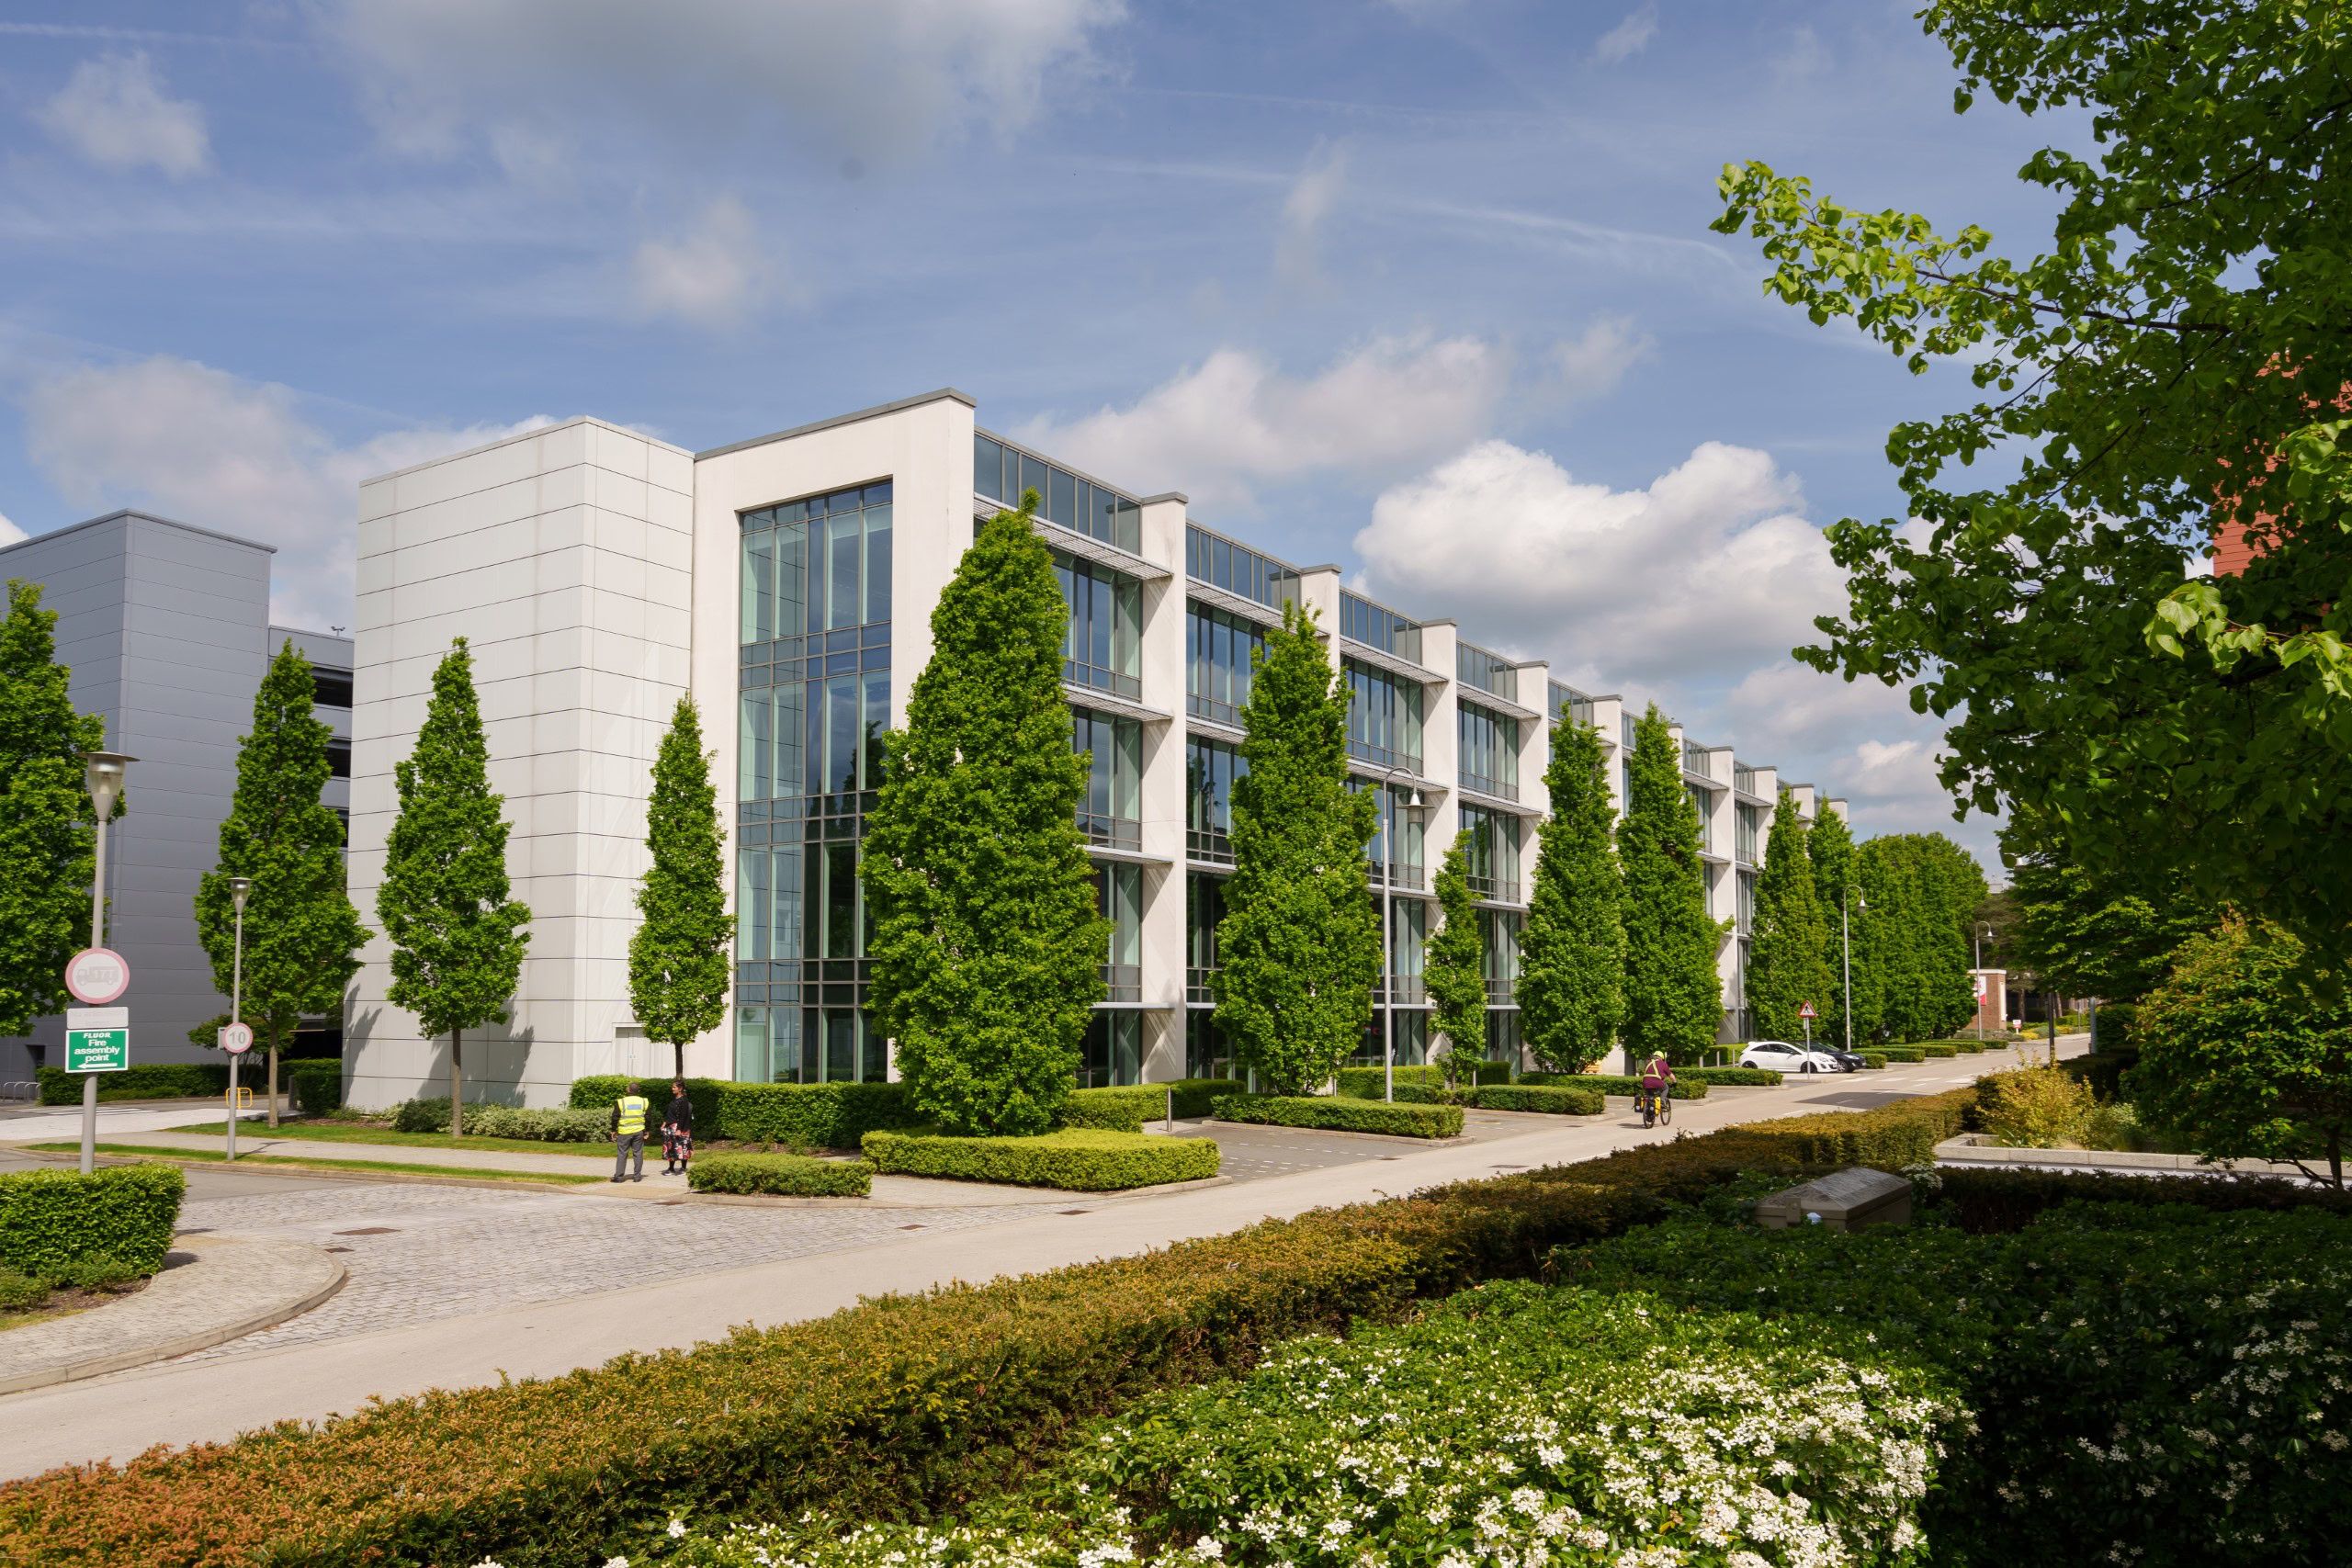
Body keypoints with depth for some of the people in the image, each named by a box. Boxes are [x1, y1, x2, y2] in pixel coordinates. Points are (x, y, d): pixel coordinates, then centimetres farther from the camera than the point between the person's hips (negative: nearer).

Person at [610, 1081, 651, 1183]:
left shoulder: (621, 1102, -6)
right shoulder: (644, 1102, 2)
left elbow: (615, 1118, -3)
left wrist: (614, 1130, 7)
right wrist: (646, 1131, 10)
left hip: (624, 1132, -2)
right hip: (639, 1131, 2)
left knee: (622, 1154, 5)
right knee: (638, 1153, 8)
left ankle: (618, 1176, 4)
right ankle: (638, 1176, 8)